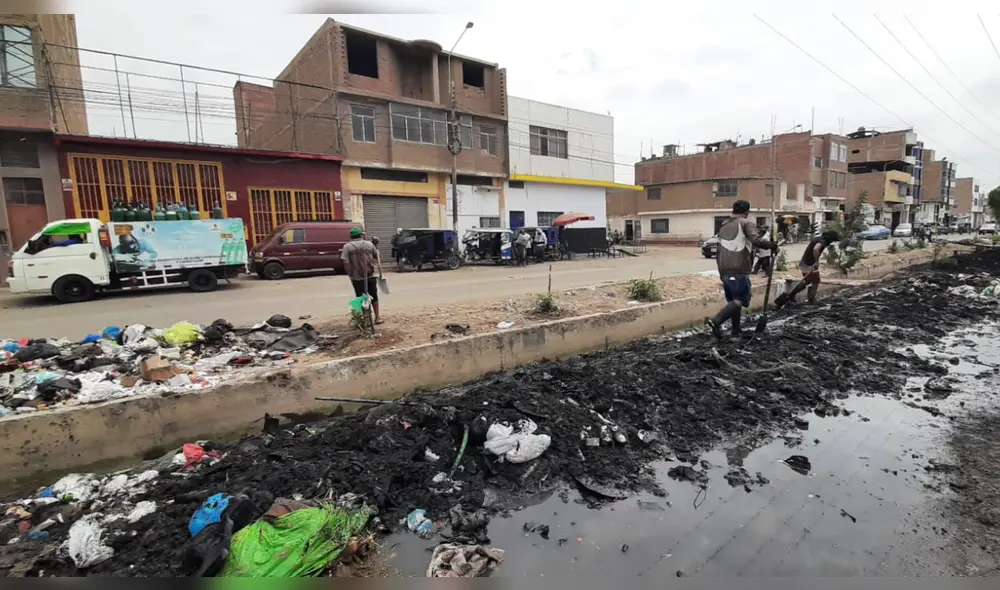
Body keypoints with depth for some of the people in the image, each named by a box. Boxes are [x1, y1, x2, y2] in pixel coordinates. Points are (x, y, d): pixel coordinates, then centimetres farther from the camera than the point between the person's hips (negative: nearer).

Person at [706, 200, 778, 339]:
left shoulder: (724, 227, 21)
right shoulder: (746, 223, 0)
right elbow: (756, 240, -19)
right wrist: (772, 245, -5)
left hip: (725, 271, 7)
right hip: (739, 271, -7)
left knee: (734, 300, 16)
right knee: (740, 300, -6)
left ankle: (736, 330, 21)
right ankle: (716, 321, -23)